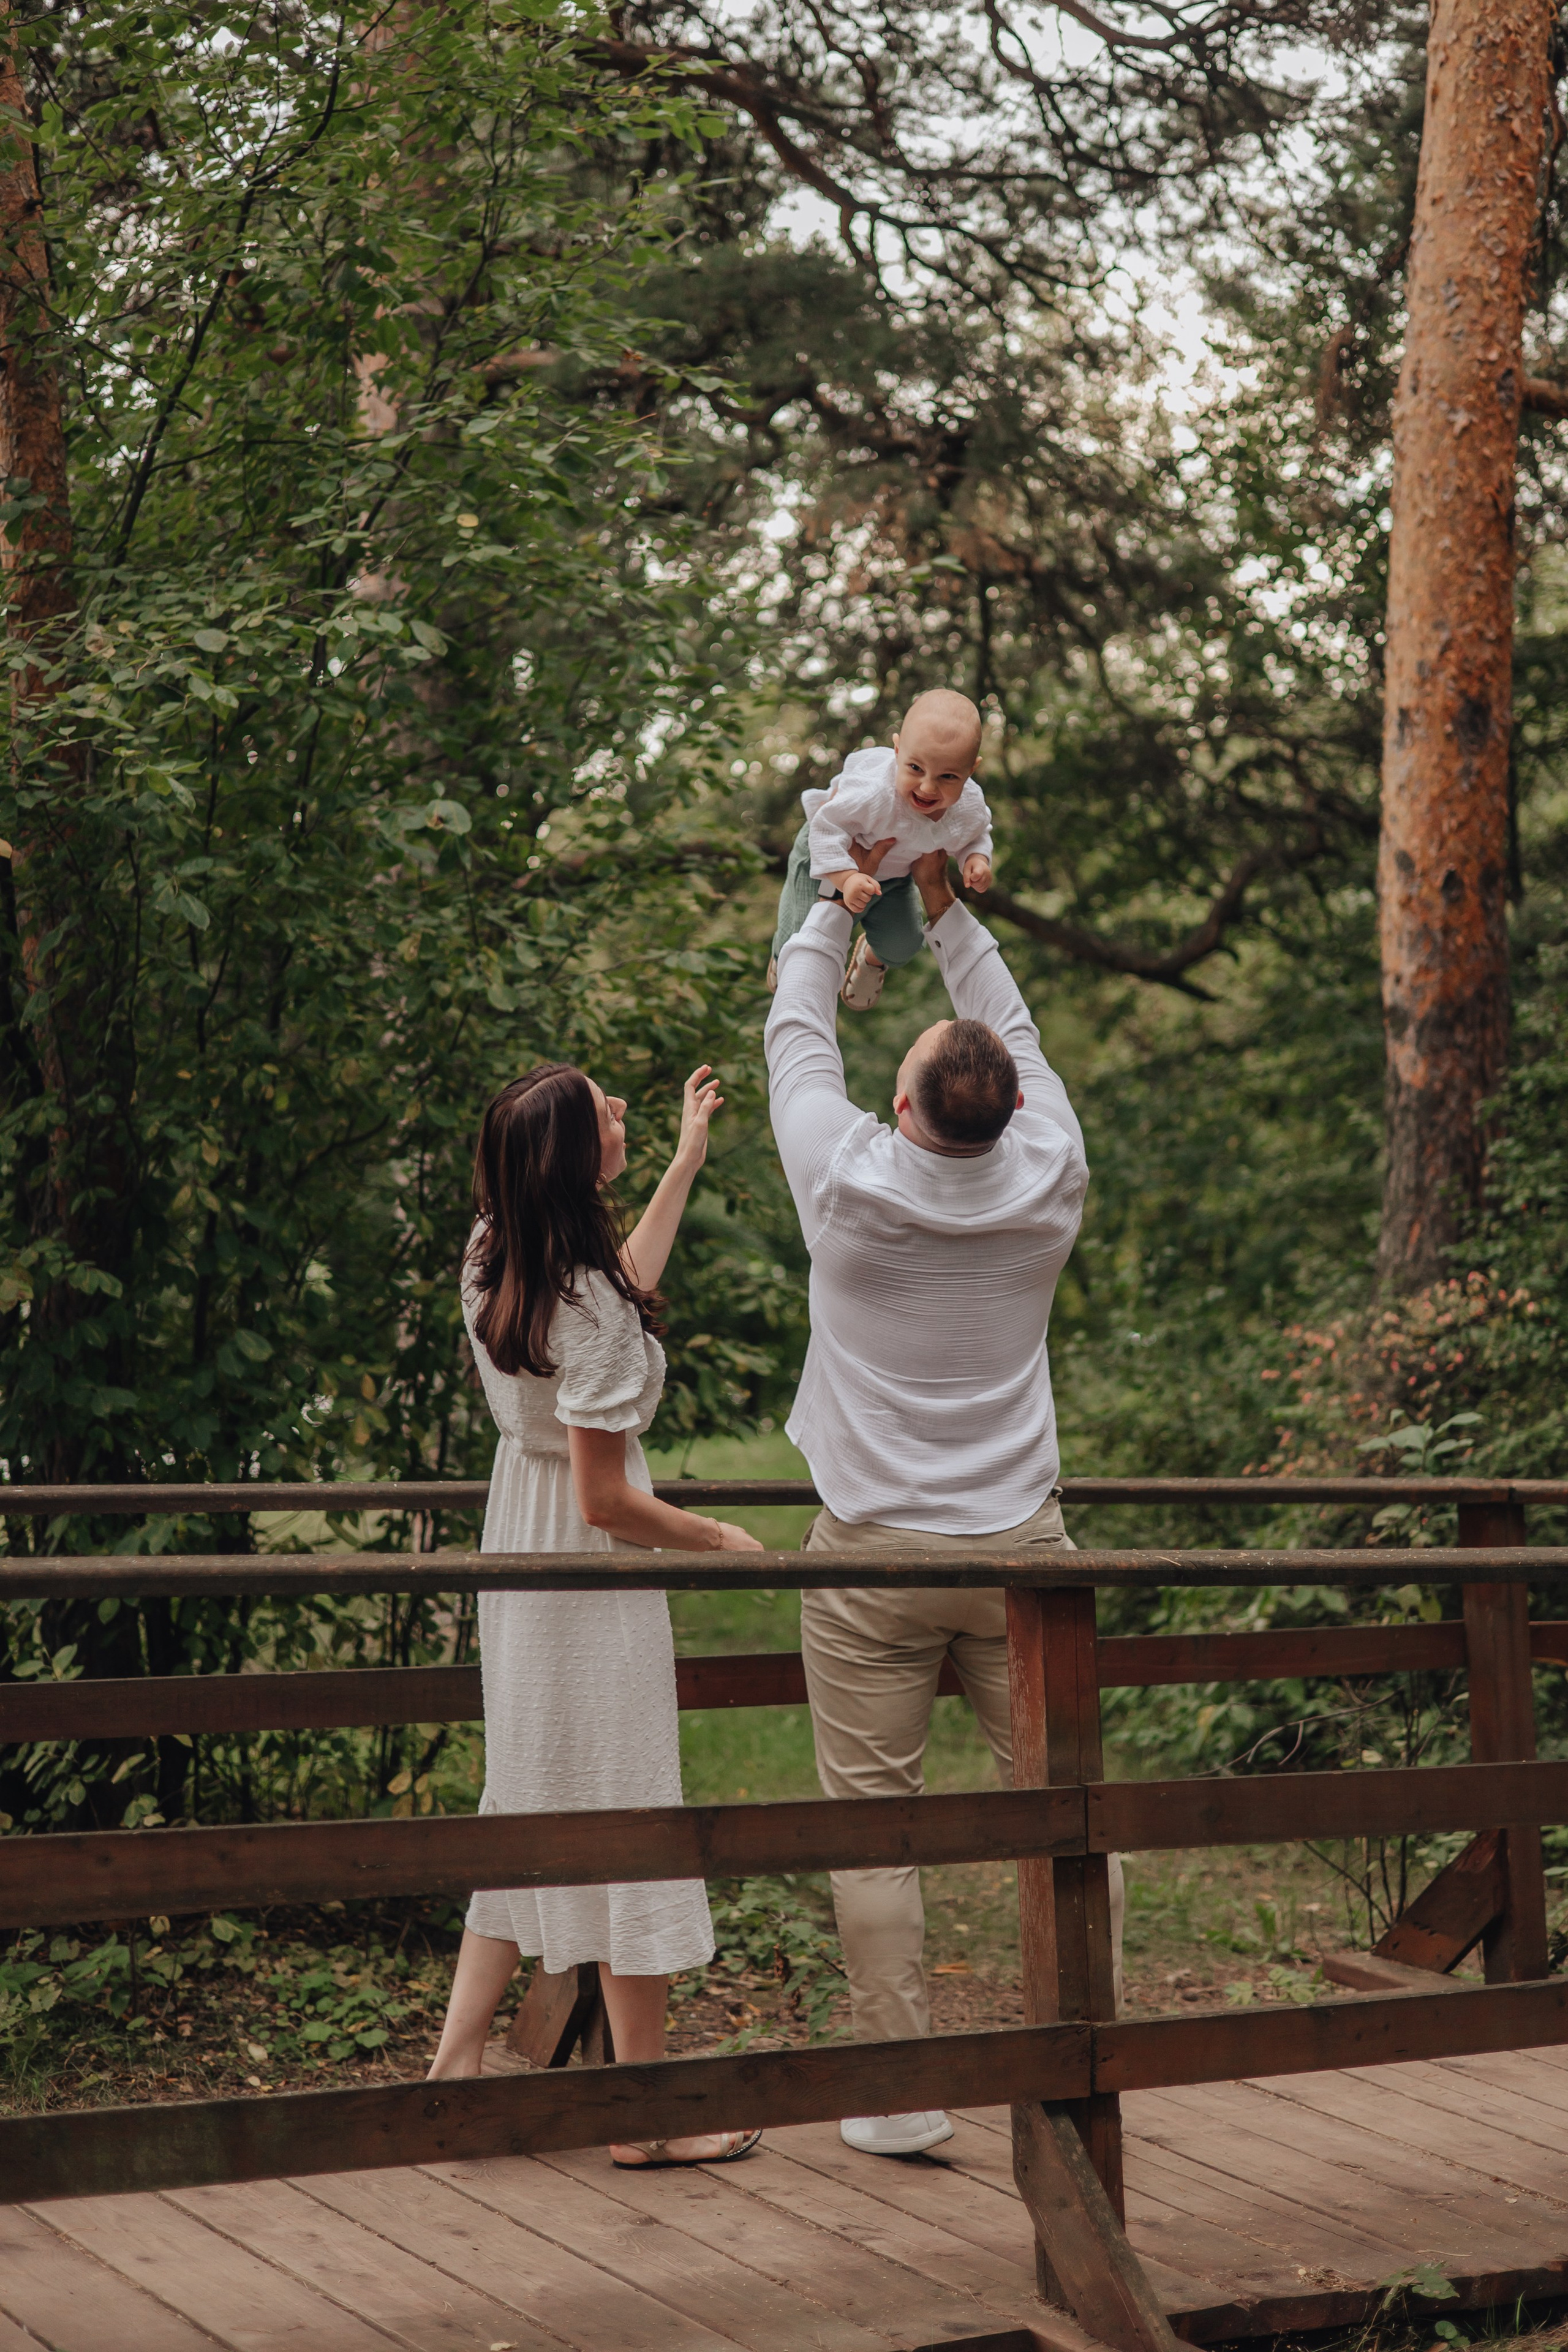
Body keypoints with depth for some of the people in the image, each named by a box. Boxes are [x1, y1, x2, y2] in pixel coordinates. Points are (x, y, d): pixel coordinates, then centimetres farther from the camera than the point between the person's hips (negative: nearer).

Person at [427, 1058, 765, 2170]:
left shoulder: (495, 1259, 1)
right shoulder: (590, 1308, -25)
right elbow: (606, 1503, -22)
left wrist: (687, 1161, 27)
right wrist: (720, 1538, -5)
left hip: (521, 1557, 9)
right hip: (592, 1577, -8)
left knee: (530, 1806, 18)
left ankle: (459, 2060, 20)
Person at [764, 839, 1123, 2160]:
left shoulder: (850, 1183, -10)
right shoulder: (1050, 1185, -4)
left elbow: (798, 1031, 7)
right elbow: (1020, 1031, 14)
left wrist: (845, 898, 20)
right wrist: (943, 905, 24)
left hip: (873, 1557, -2)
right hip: (1019, 1550, 2)